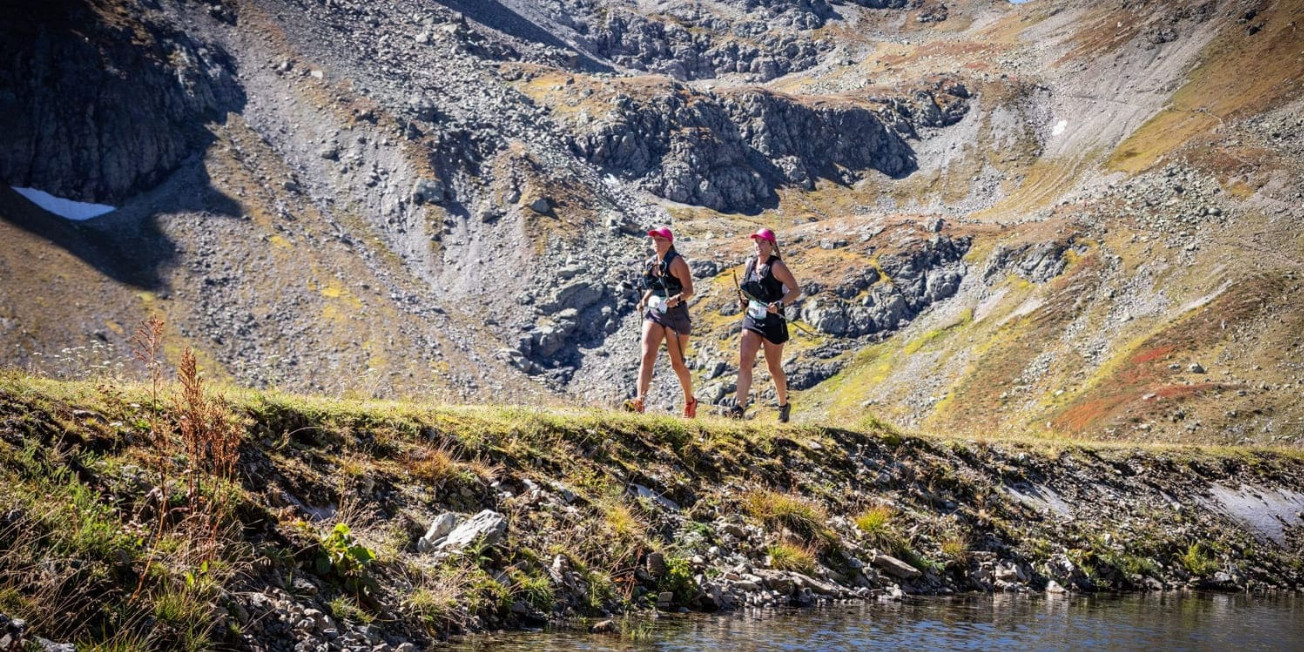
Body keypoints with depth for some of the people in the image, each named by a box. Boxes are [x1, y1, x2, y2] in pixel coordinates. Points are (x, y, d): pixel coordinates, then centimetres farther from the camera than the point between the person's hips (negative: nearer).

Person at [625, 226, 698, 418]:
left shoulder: (677, 262, -8)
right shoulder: (650, 263, 11)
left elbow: (689, 290, -12)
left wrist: (677, 298, -31)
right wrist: (644, 300, 5)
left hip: (676, 315, -5)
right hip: (653, 314, 5)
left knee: (677, 363, 5)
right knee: (647, 356, -15)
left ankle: (690, 400, 27)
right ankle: (639, 401, -26)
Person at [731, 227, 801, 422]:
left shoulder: (776, 266, -13)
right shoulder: (750, 263, 6)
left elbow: (796, 290, -14)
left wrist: (780, 304, -27)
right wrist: (744, 299, 7)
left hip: (773, 323, -5)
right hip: (752, 320, 5)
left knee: (774, 368, 9)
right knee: (744, 361, -14)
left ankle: (784, 404, 31)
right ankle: (739, 406, -22)